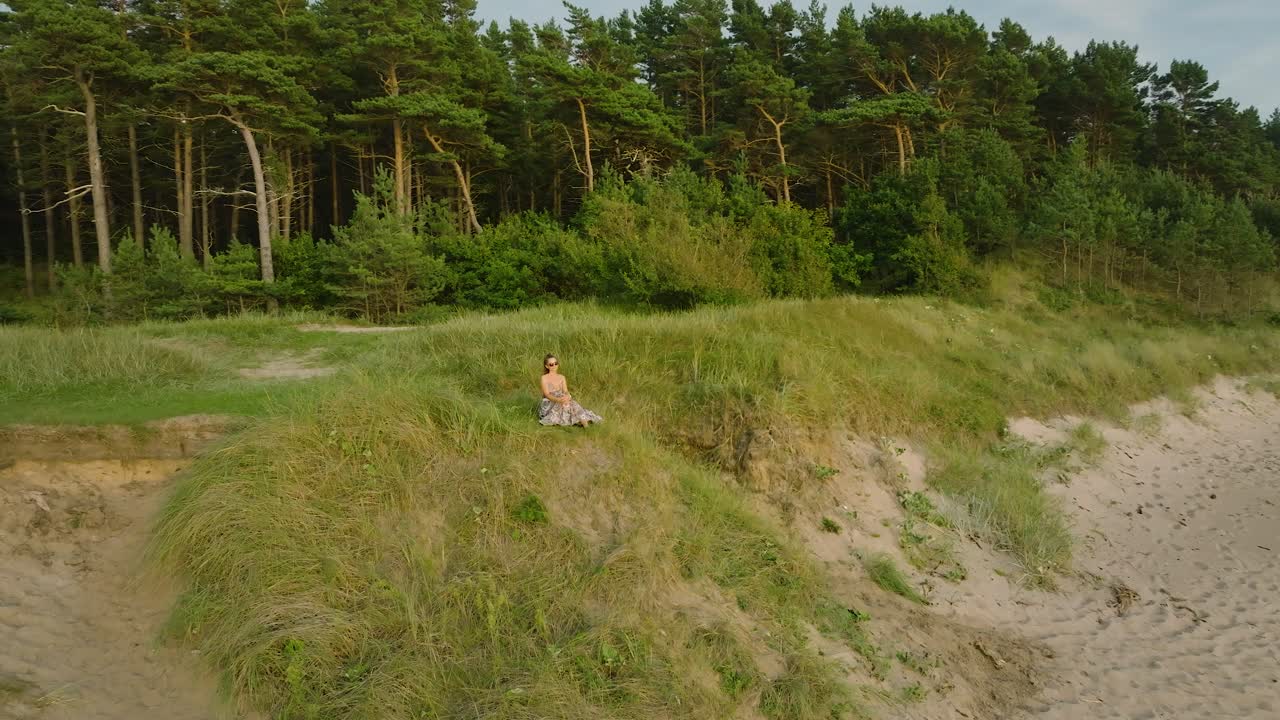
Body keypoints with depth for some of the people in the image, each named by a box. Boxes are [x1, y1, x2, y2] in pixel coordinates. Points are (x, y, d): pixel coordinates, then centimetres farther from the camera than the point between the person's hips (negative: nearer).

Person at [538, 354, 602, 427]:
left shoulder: (561, 377, 13)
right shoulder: (544, 378, -1)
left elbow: (566, 391, 3)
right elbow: (547, 394, -11)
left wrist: (568, 397, -24)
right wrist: (558, 400, -31)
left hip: (562, 402, 4)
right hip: (549, 404, -4)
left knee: (573, 405, -29)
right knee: (563, 405, -35)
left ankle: (584, 423, -44)